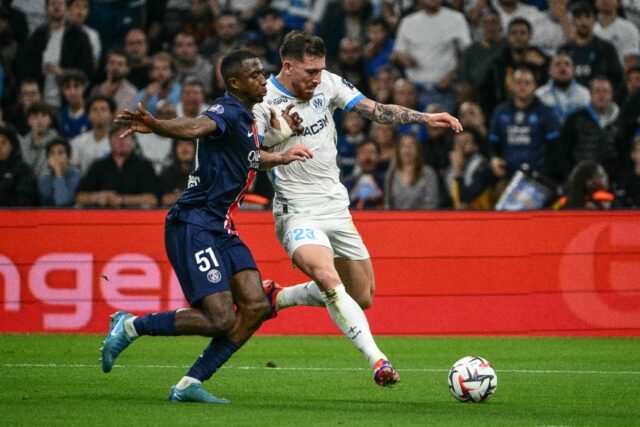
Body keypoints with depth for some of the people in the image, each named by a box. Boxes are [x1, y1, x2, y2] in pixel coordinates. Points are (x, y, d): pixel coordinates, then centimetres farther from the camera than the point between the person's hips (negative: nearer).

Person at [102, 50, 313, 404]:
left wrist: (281, 157, 30)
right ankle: (130, 326, 1)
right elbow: (194, 128, -37)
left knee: (256, 307, -2)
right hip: (194, 226, -10)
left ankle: (189, 385, 3)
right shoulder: (227, 112, -14)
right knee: (220, 318, -16)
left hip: (220, 229, 10)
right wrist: (155, 126, -56)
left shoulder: (245, 116, 16)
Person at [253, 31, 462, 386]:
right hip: (298, 213, -7)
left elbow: (377, 111, 6)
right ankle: (377, 360, -36)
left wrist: (424, 118, -4)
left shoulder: (328, 84, 2)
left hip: (337, 208, 7)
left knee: (362, 297, 11)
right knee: (328, 278, -33)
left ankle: (277, 298, 30)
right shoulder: (263, 101, -13)